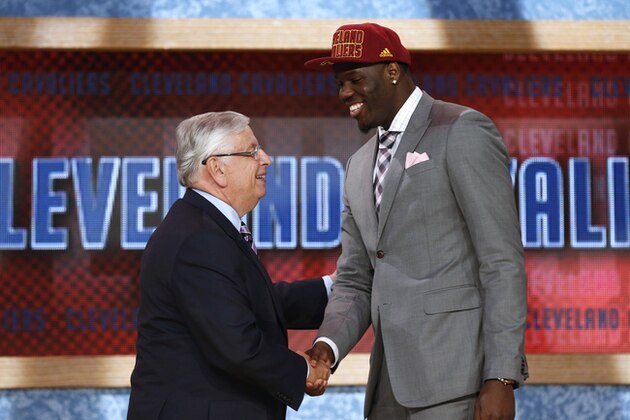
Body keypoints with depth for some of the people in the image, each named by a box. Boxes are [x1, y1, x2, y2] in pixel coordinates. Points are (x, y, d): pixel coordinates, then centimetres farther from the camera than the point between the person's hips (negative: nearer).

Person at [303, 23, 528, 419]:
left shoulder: (463, 131, -5)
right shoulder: (361, 165, 18)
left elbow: (503, 262, -10)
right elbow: (355, 282, 16)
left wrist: (502, 376, -16)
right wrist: (327, 345, -4)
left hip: (455, 376, -7)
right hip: (391, 383, 7)